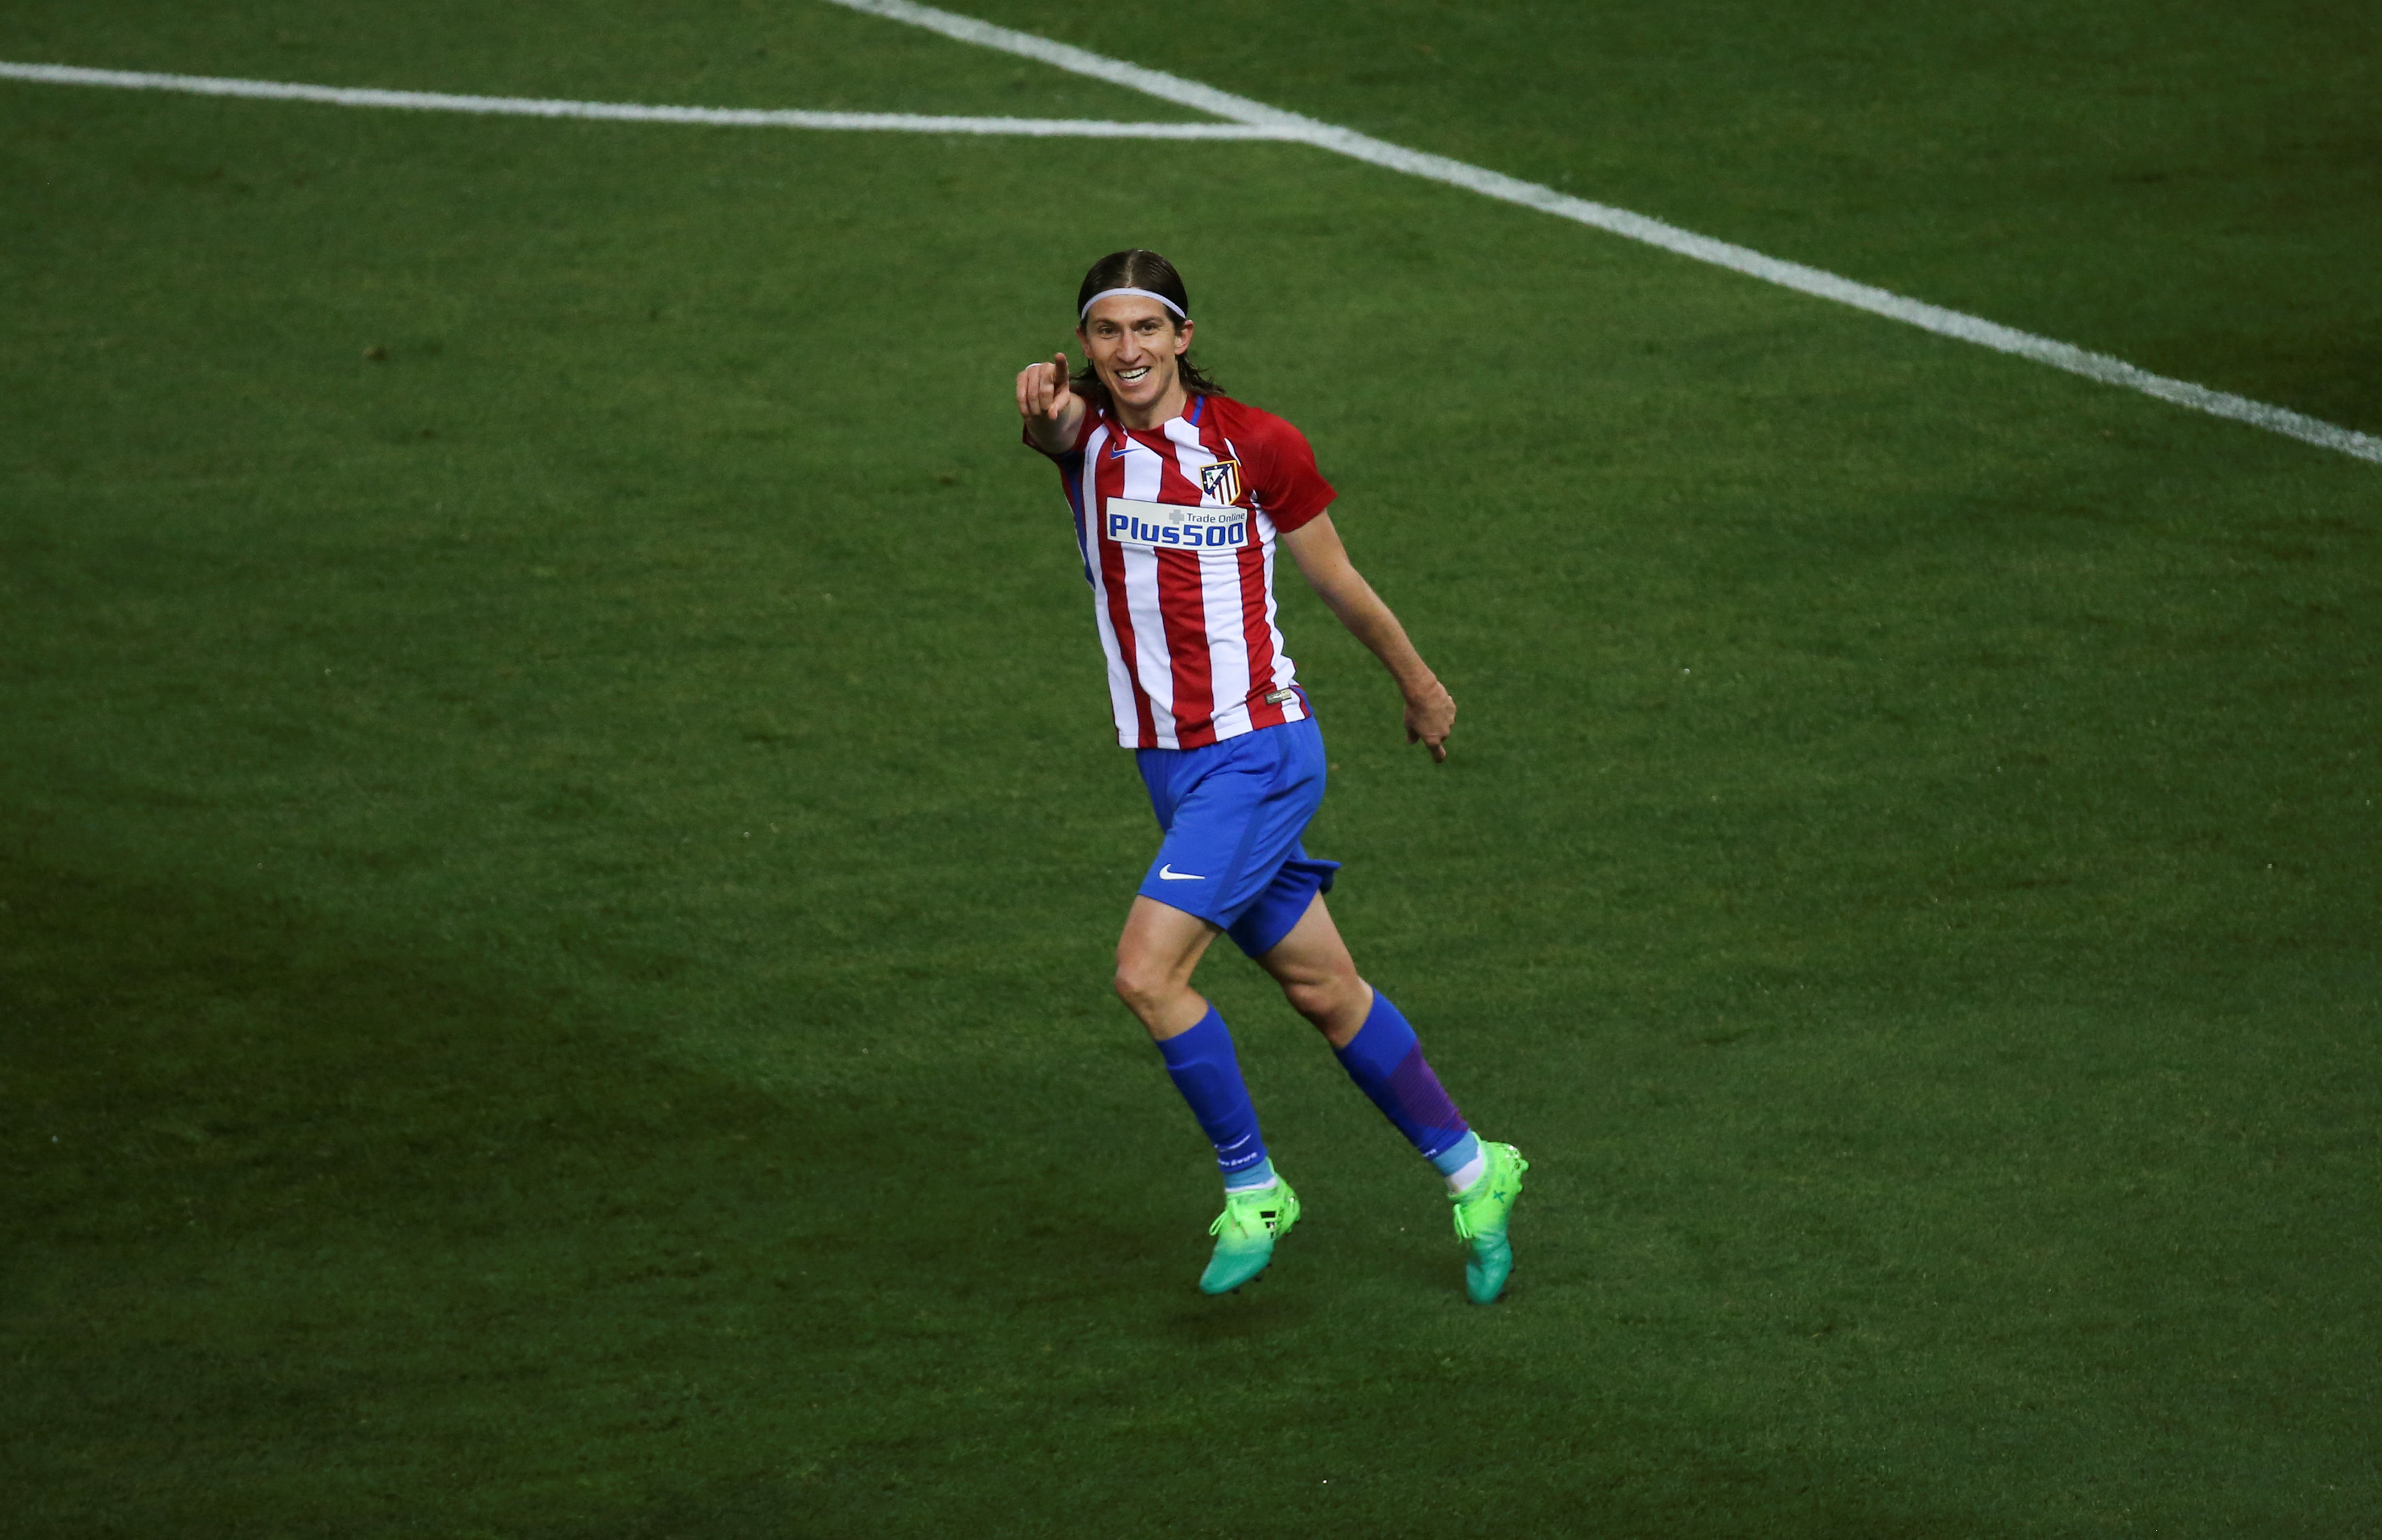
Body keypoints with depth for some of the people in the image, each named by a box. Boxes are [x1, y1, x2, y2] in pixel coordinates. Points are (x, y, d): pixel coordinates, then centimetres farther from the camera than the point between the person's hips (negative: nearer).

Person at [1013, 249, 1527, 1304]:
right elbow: (1054, 427, -27)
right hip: (1171, 766, 5)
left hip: (1258, 751, -5)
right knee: (1321, 987, 12)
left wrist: (1420, 686, 17)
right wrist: (1044, 415, -51)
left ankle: (1252, 1191, -1)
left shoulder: (1258, 444, -8)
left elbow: (1337, 583, 6)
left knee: (1147, 971, -17)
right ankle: (1470, 1169, 26)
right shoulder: (1086, 430, -1)